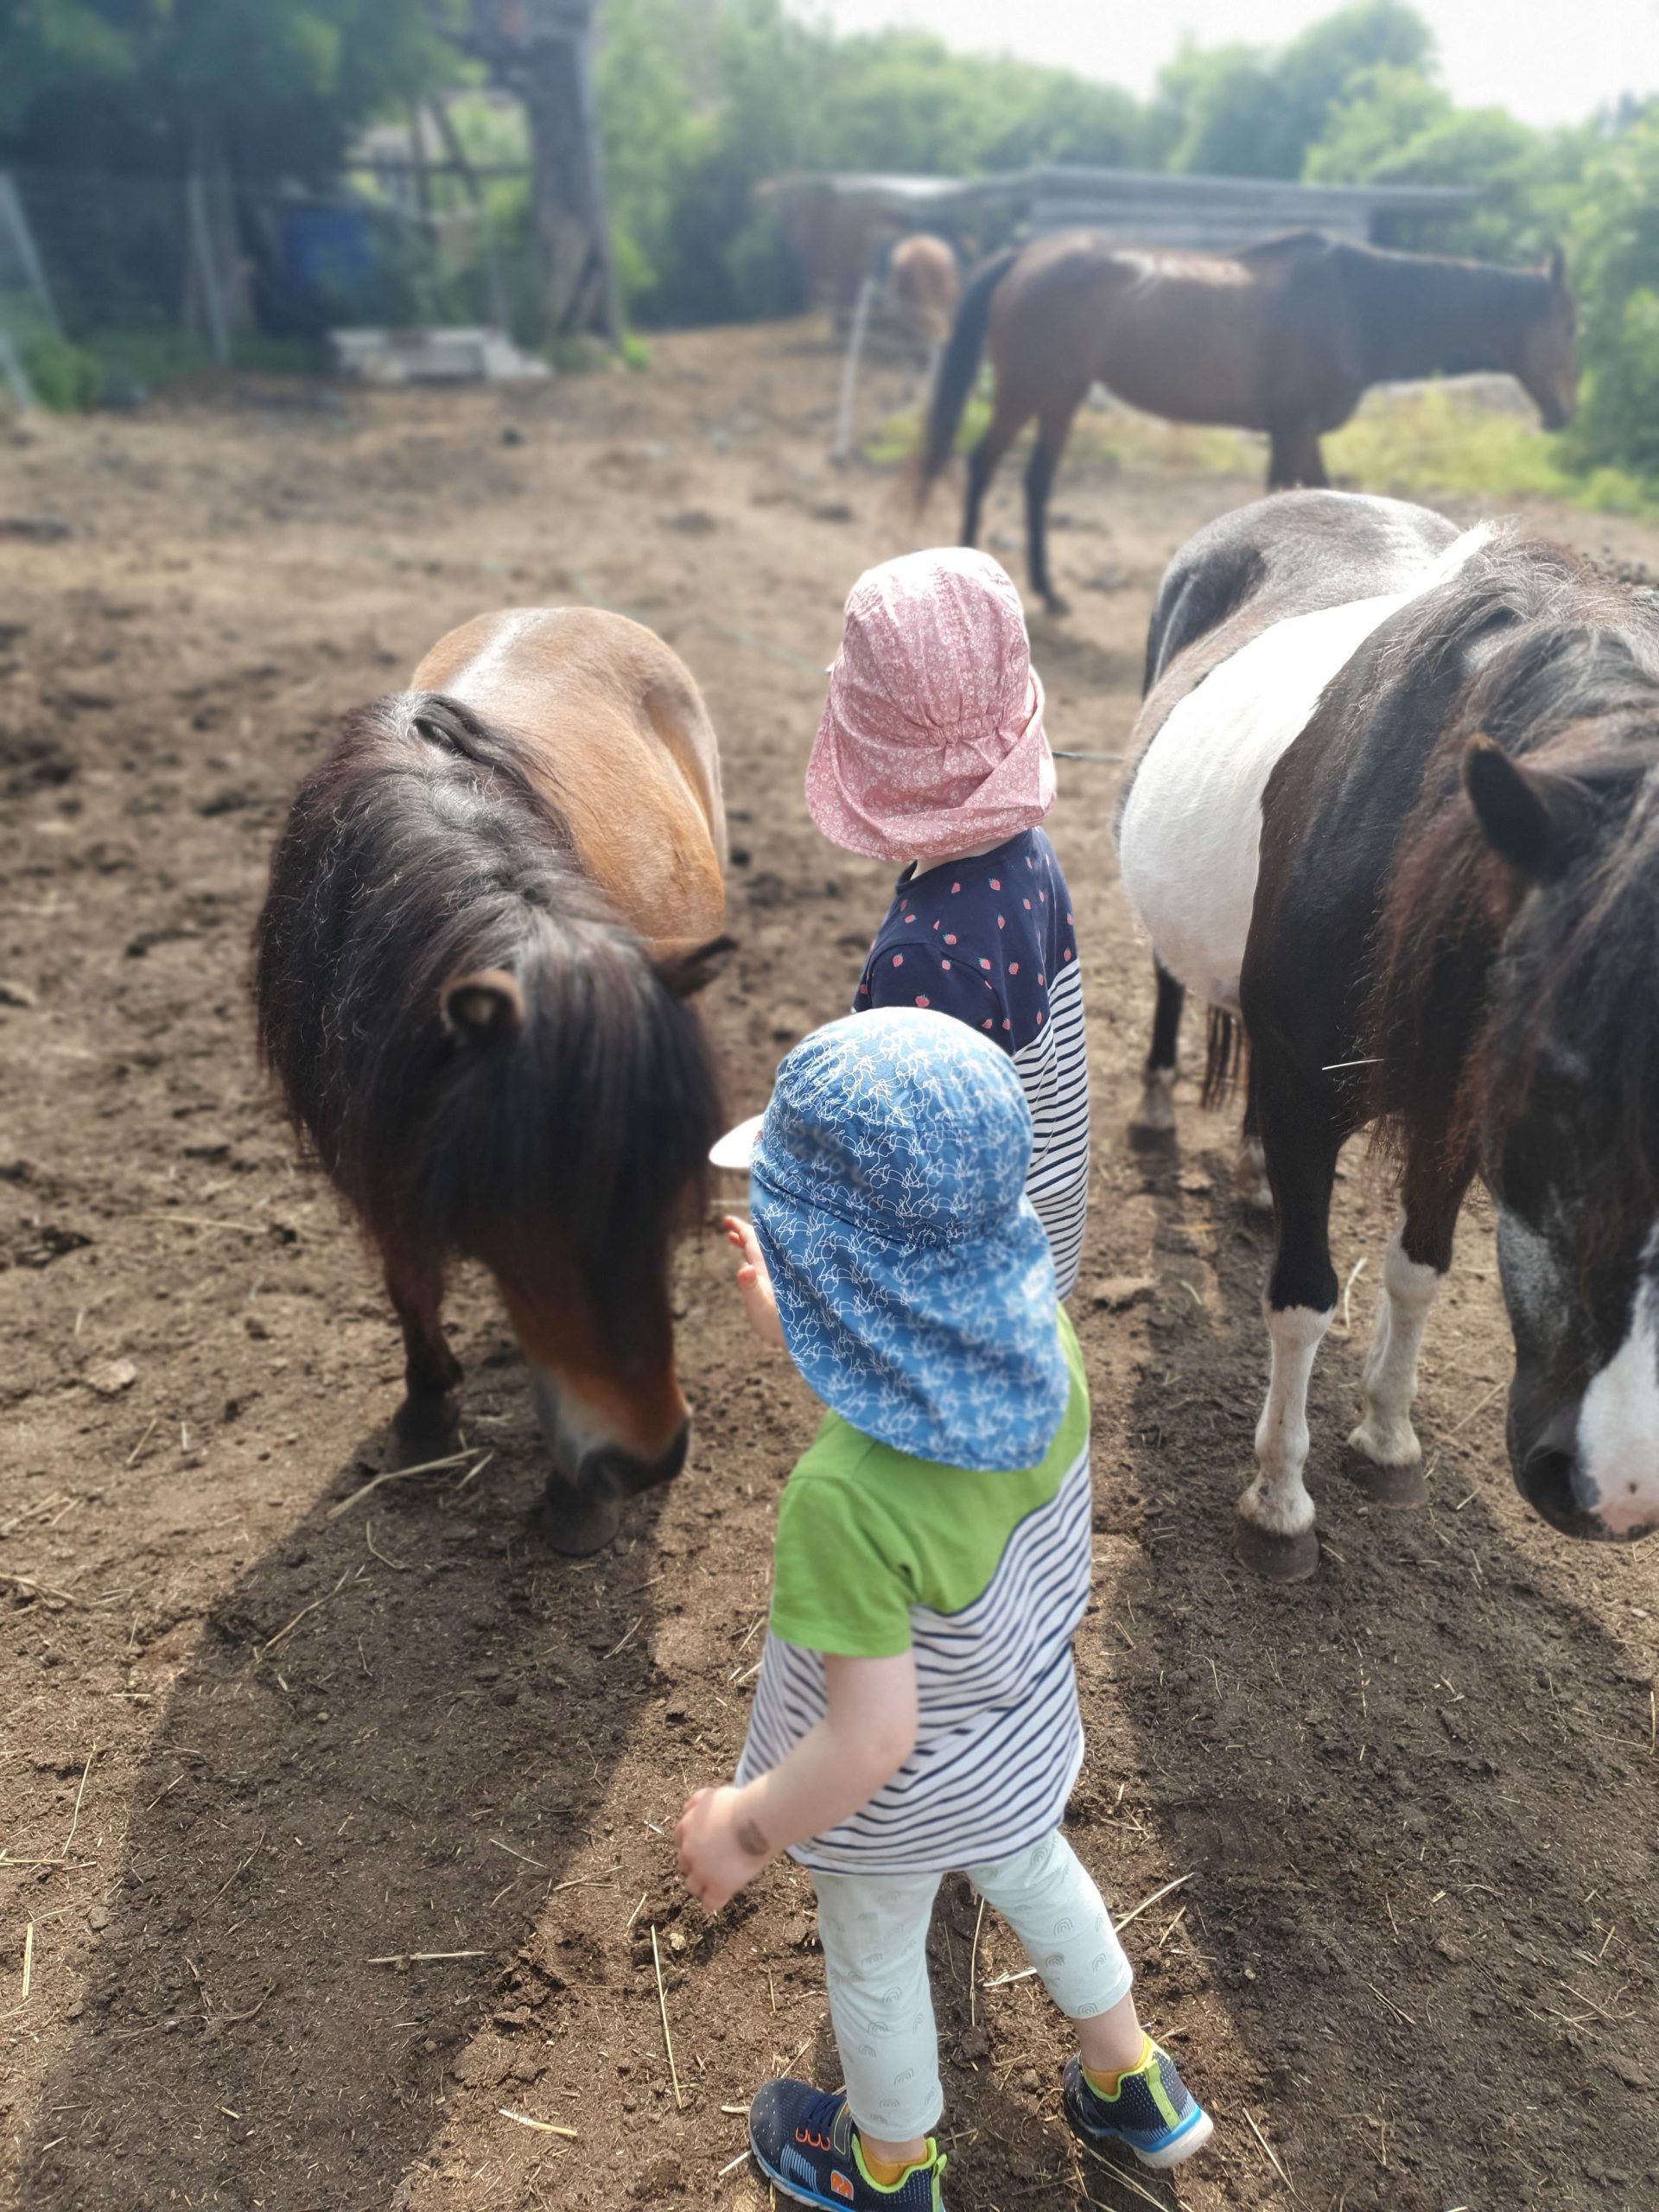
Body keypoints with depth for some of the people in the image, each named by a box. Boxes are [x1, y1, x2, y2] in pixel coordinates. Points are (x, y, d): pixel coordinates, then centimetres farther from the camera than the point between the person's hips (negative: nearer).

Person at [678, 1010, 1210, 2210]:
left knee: (874, 1959, 27)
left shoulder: (848, 1495, -44)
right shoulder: (1041, 1335, -25)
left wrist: (746, 1824, -16)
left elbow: (872, 1736, -33)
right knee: (1031, 1870, 36)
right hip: (1024, 1728, 5)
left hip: (902, 1794, -5)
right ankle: (1137, 2085, 59)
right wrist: (805, 1337, 0)